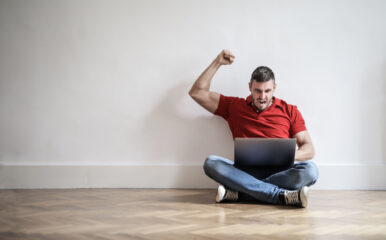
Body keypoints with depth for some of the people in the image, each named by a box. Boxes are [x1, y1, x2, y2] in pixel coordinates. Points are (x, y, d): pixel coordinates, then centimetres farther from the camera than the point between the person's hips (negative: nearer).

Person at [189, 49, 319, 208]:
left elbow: (309, 149, 10)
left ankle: (239, 193, -33)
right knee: (211, 162, -29)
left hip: (279, 172, 0)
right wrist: (217, 63, 14)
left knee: (310, 169, -32)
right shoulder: (234, 106, 18)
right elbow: (197, 93, 16)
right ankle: (283, 196, -36)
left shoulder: (290, 111, 15)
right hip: (245, 171, 1)